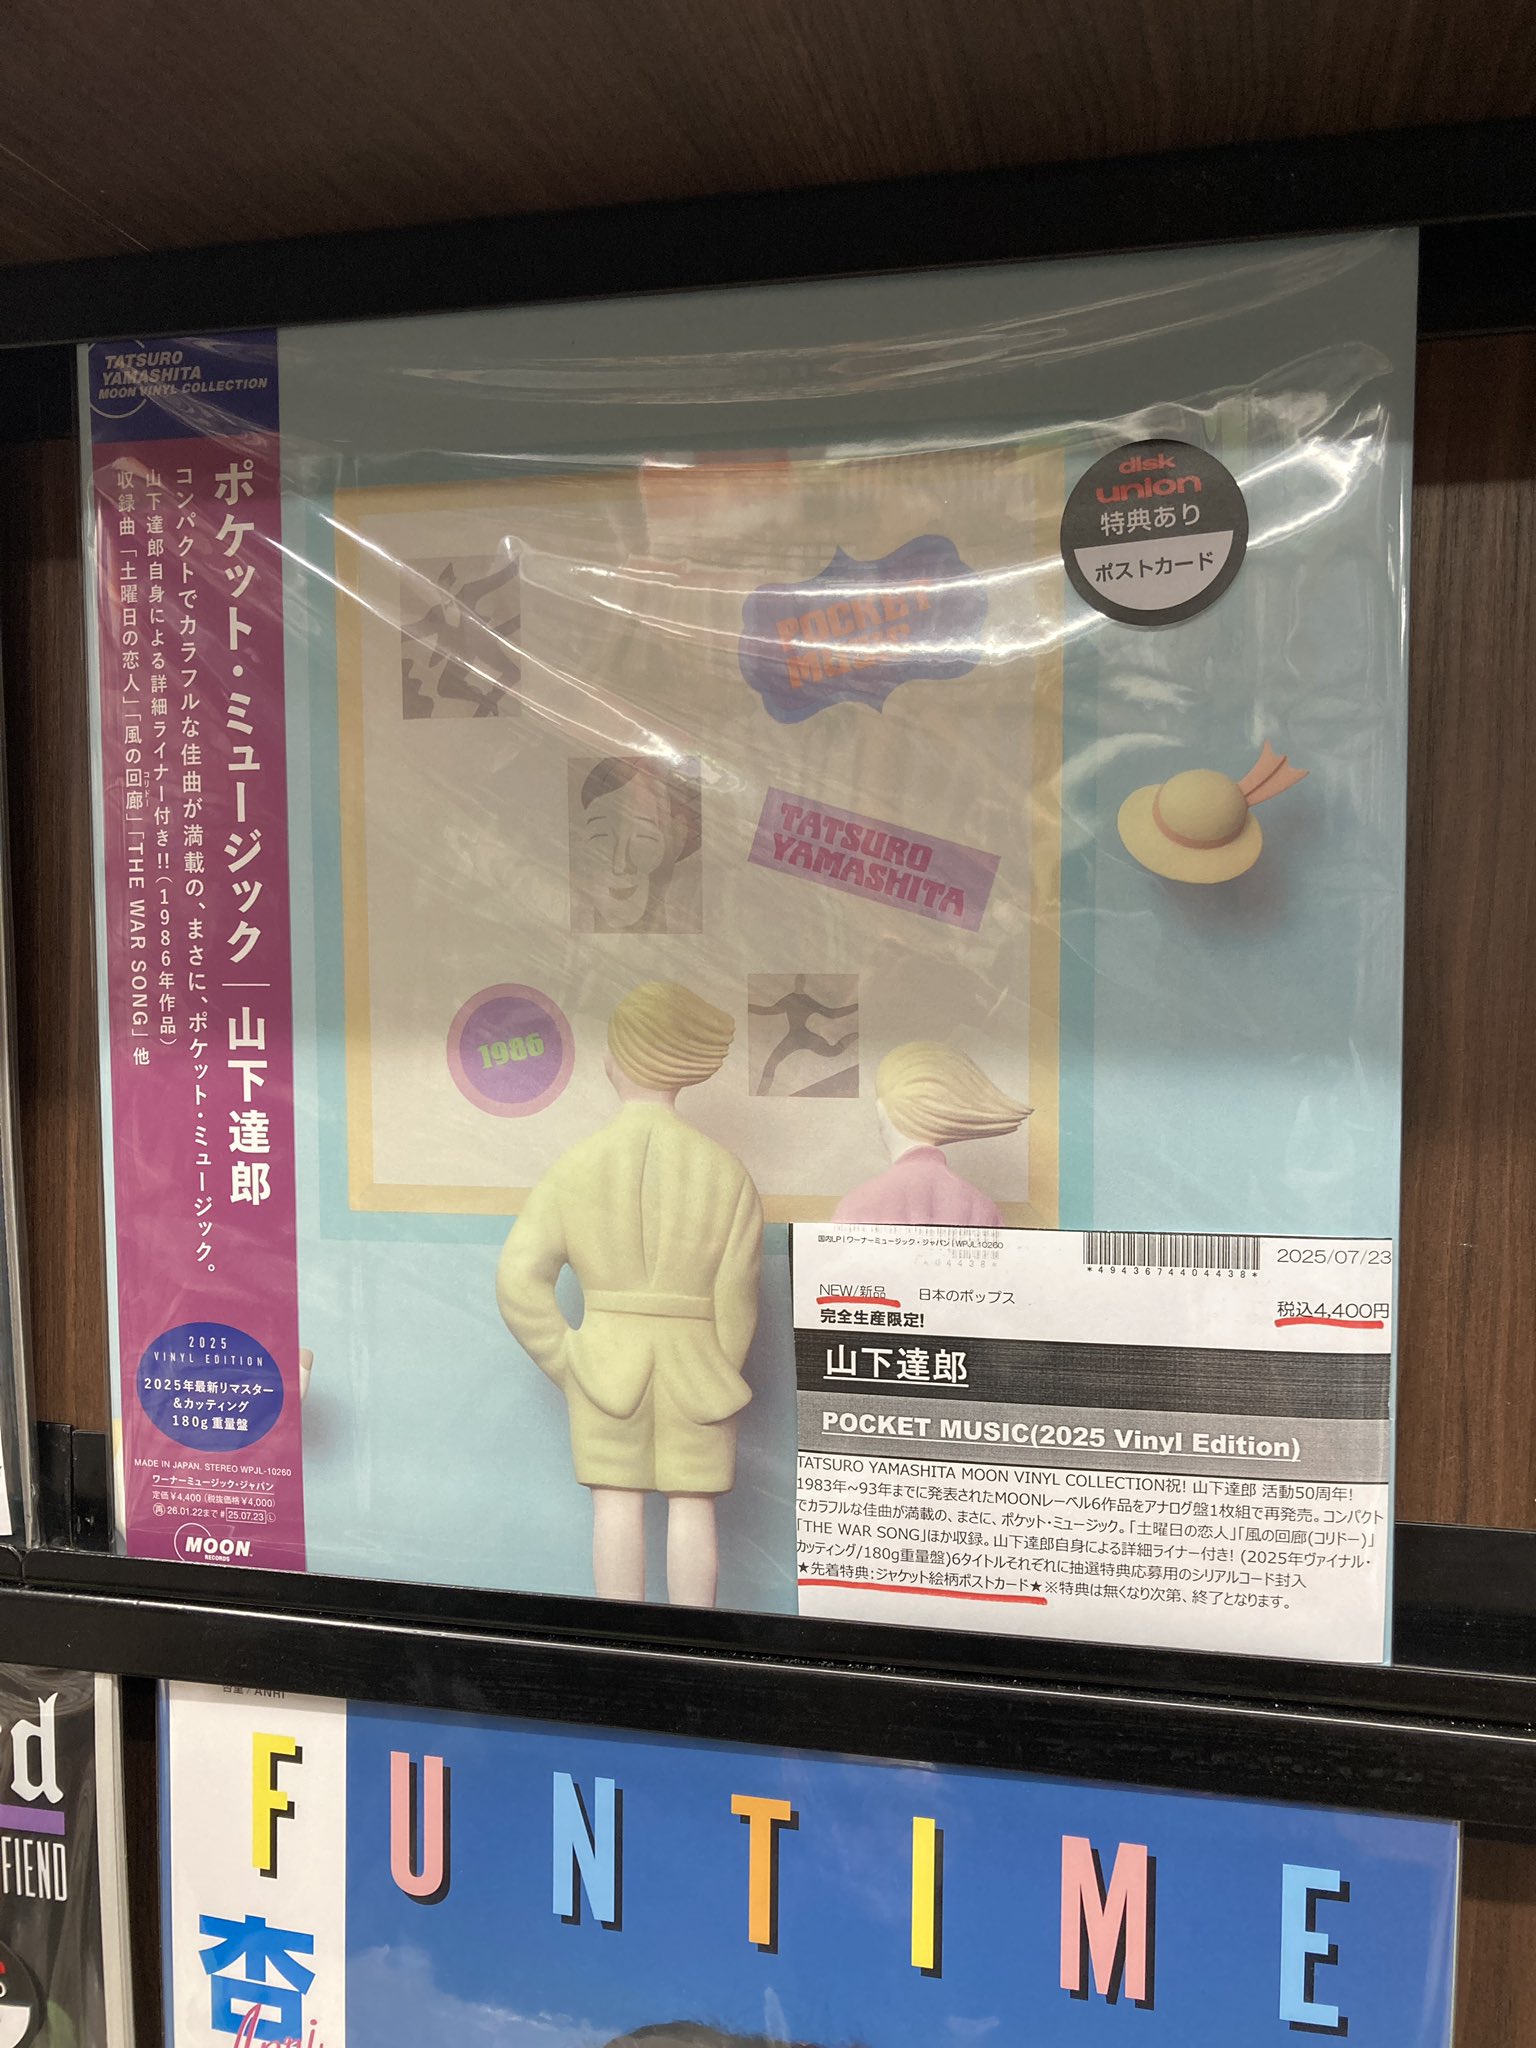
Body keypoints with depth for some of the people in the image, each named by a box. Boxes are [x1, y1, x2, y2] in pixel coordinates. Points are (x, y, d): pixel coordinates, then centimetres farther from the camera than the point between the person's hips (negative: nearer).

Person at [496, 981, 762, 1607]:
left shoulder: (577, 1165, -6)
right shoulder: (724, 1170, -7)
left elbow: (520, 1280, -8)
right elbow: (736, 1296, -7)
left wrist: (567, 1366, 2)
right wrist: (721, 1379, 7)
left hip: (606, 1361, 1)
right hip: (694, 1366, 0)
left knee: (617, 1503, 9)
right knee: (692, 1507, 7)